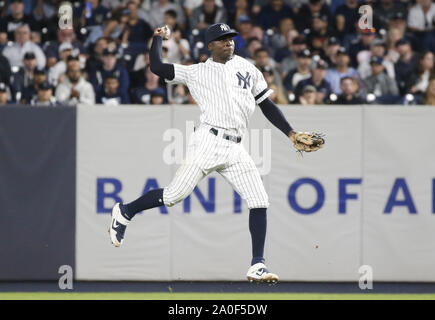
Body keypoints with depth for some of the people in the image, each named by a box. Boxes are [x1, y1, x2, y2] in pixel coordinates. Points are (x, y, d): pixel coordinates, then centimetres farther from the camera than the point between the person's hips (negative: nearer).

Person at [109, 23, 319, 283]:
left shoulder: (247, 69, 18)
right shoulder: (197, 72, 10)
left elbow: (267, 105, 19)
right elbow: (157, 67, 8)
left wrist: (291, 133, 12)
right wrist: (158, 37, 17)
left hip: (235, 149, 4)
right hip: (209, 142, -4)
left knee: (260, 201, -8)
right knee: (174, 196, -7)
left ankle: (257, 266, -4)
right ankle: (125, 212, 17)